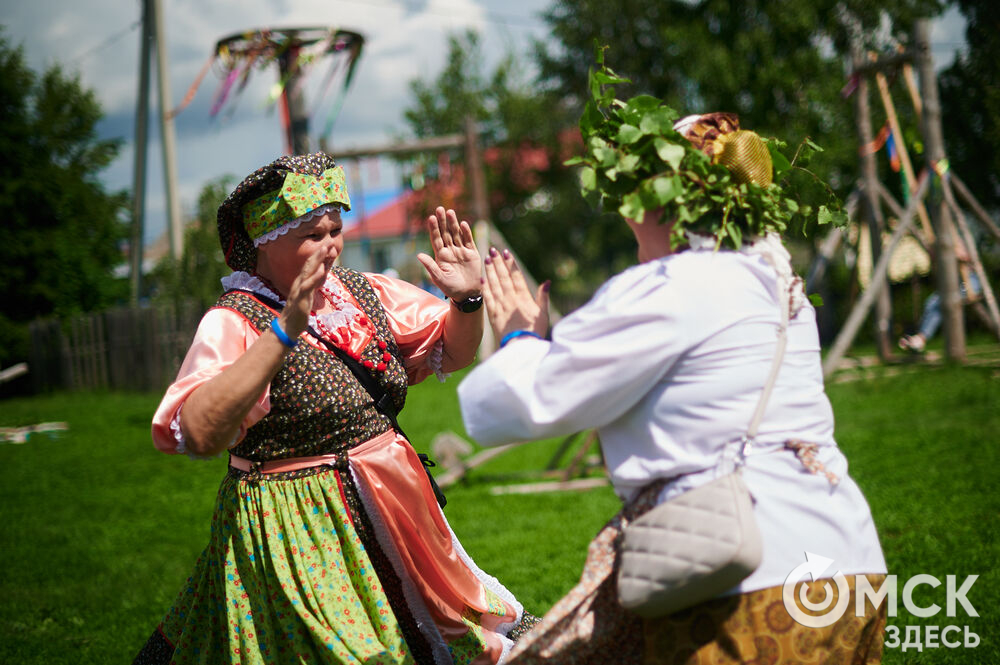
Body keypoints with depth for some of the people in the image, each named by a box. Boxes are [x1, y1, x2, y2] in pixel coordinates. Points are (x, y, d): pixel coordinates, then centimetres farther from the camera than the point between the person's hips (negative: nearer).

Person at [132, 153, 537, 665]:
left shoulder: (364, 293, 4)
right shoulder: (233, 323, -15)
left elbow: (451, 353, 14)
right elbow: (197, 434, -31)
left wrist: (466, 299, -9)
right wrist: (284, 332, -36)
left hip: (392, 512, 6)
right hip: (297, 537, -6)